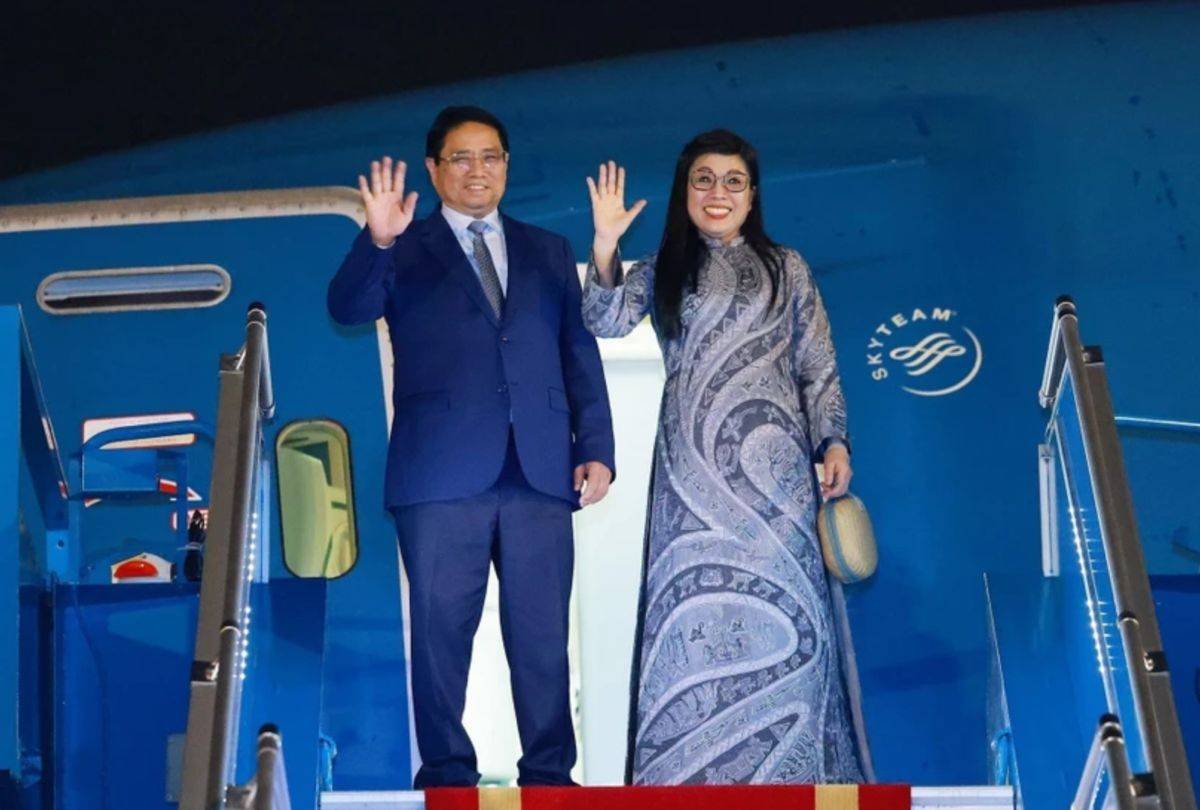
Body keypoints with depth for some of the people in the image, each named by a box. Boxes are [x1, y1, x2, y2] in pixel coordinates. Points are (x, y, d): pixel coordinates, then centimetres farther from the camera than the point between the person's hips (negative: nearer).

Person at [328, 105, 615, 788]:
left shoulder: (550, 252, 19)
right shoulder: (405, 251, 11)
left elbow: (580, 356, 14)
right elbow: (348, 309, -6)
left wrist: (597, 448, 3)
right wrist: (378, 241, -24)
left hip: (540, 471, 2)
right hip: (443, 473, -2)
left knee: (543, 636, 2)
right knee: (442, 632, 0)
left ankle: (549, 775, 8)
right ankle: (447, 774, 8)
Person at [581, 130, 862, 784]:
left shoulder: (786, 268, 11)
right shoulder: (660, 271, 12)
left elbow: (818, 367, 9)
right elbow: (606, 322, -5)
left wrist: (832, 441, -3)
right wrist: (605, 245, -17)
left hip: (771, 459, 0)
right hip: (692, 465, 0)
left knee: (778, 599, -1)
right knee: (696, 604, -2)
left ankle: (788, 763, 7)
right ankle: (696, 771, 2)